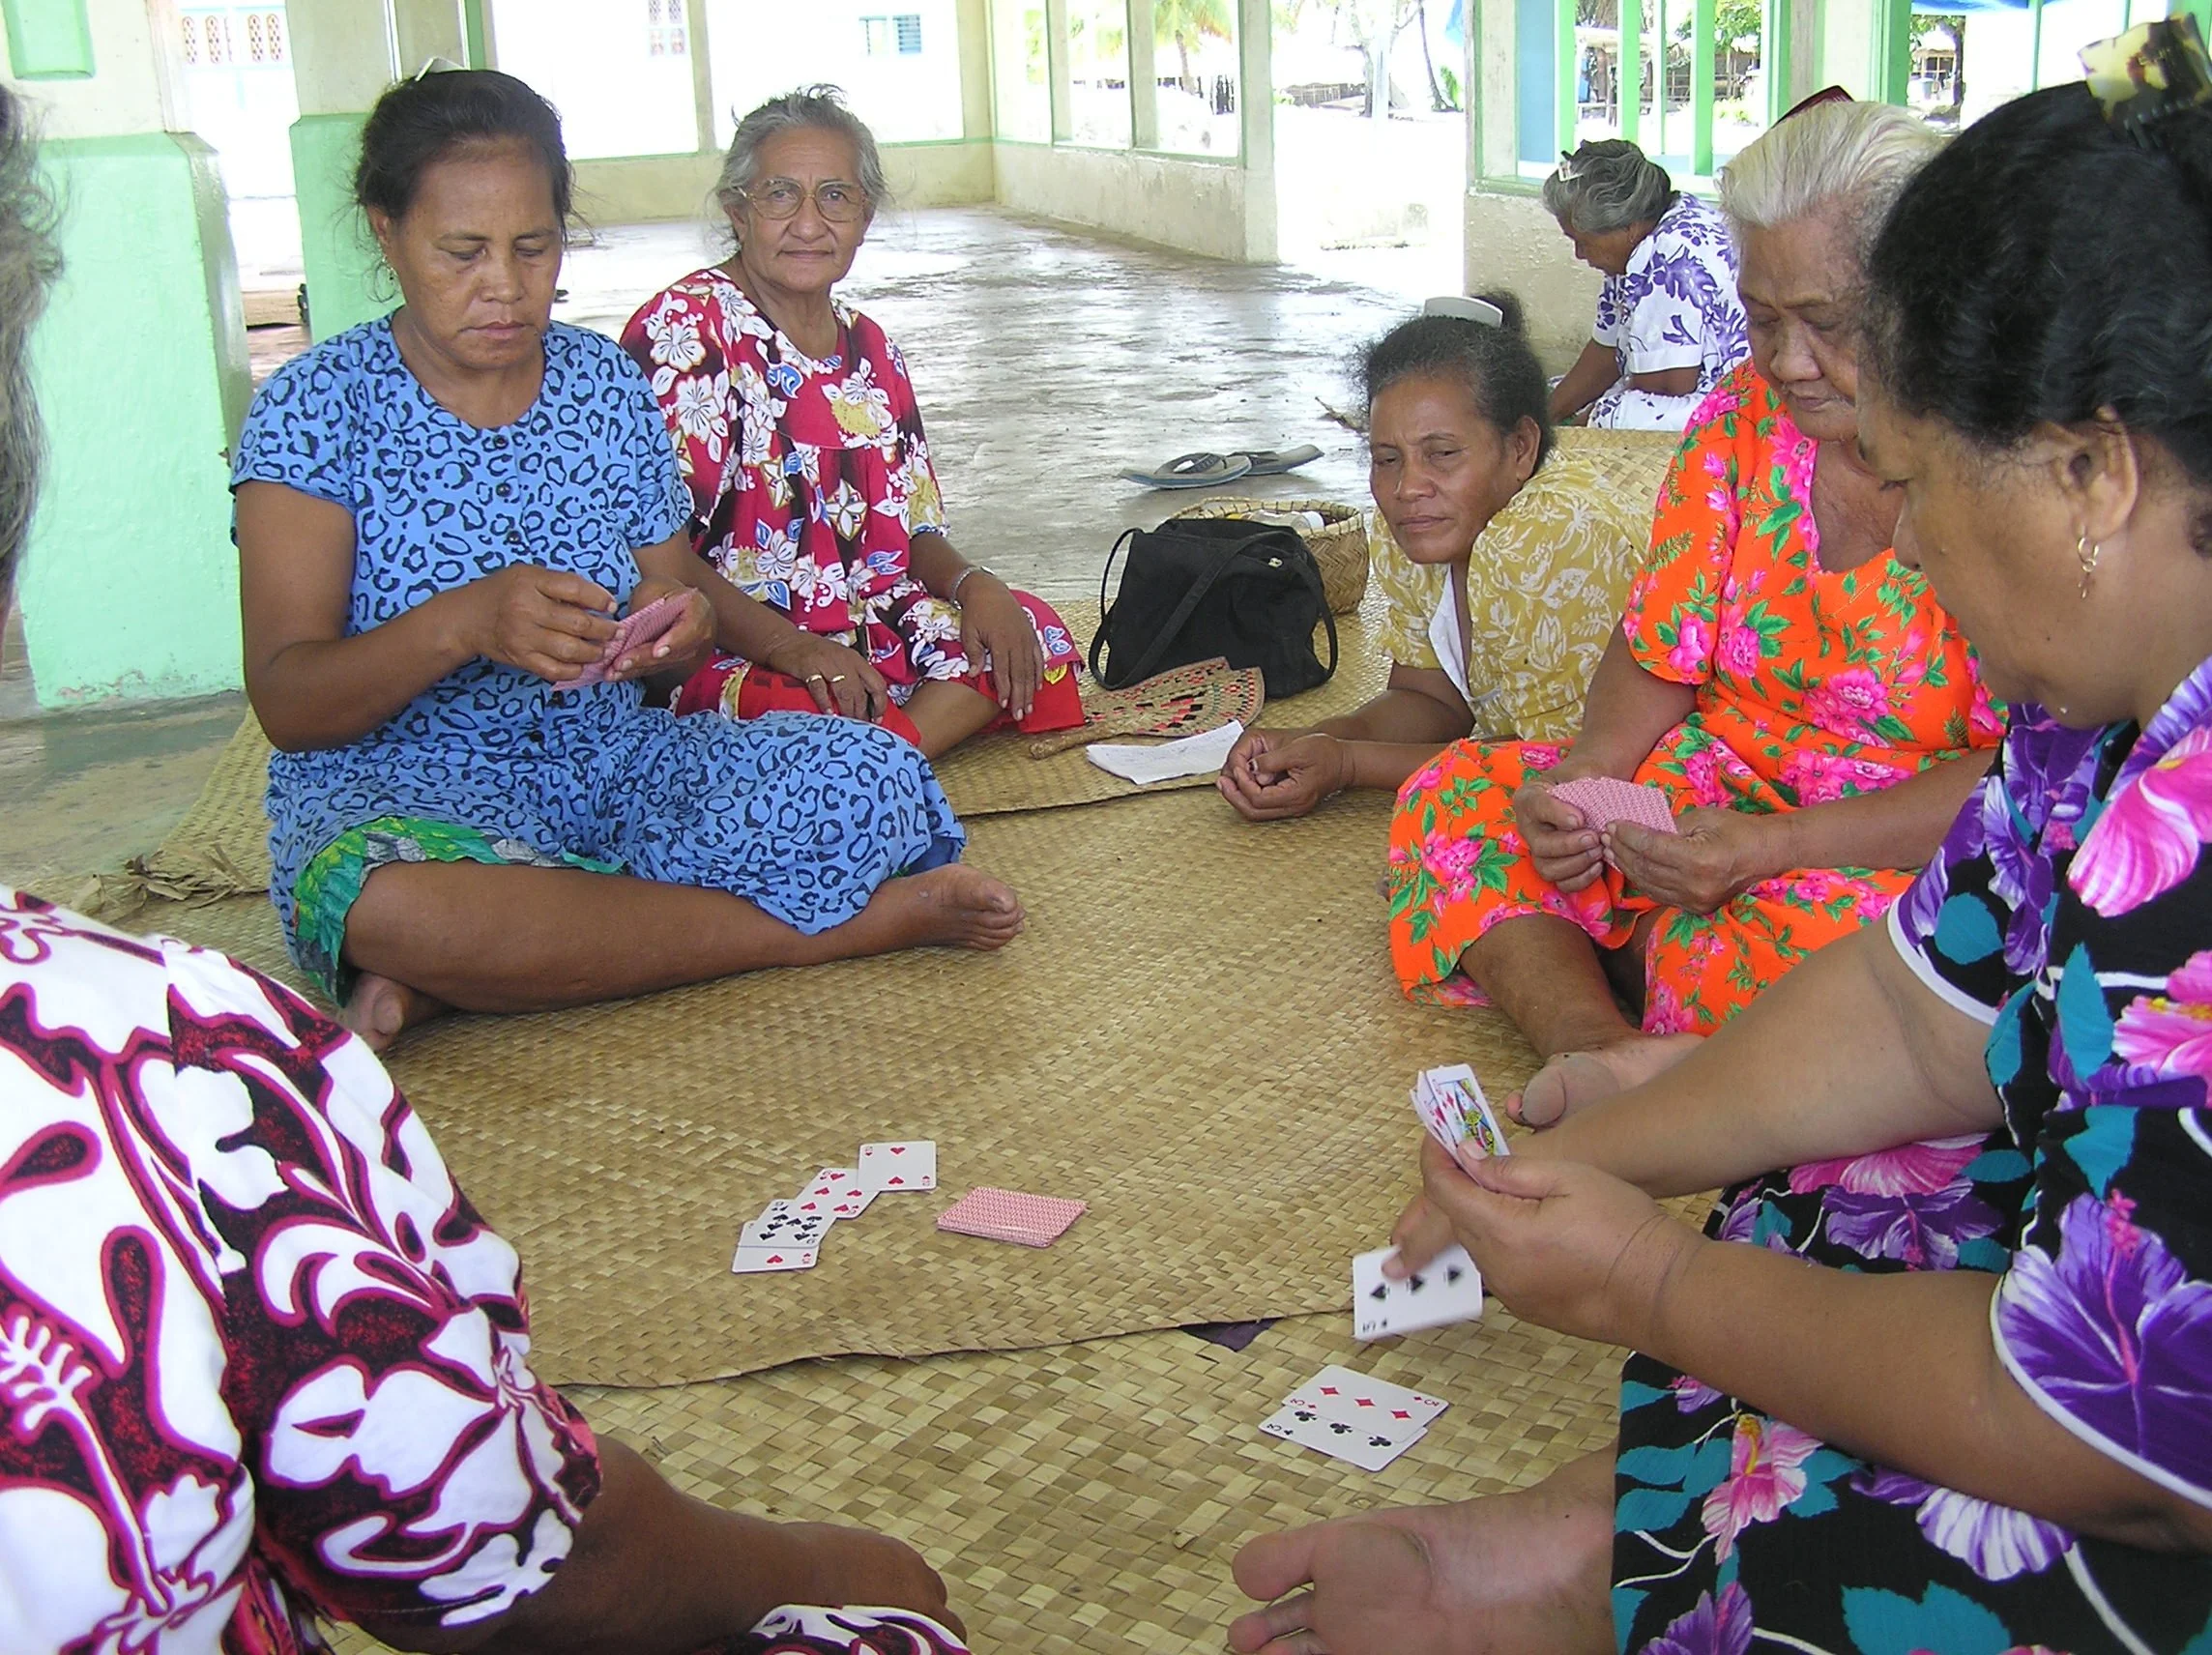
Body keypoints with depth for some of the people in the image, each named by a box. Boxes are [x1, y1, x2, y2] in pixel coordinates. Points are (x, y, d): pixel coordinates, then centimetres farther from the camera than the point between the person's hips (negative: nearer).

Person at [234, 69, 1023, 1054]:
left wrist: (682, 629, -14)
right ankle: (832, 924, -23)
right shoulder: (318, 407, -5)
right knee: (392, 902, -41)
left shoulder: (607, 383, 8)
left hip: (615, 765, 4)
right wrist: (461, 623, -30)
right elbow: (285, 703, -12)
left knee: (872, 782, -21)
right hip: (399, 792, -4)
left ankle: (459, 976, -23)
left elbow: (676, 593, 13)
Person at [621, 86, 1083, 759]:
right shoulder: (682, 329, -8)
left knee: (1031, 633, -15)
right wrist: (787, 647, -28)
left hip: (872, 630, 8)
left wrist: (973, 583, -7)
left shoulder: (866, 347, 15)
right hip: (727, 653, -8)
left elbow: (911, 531, 17)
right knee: (813, 705, -40)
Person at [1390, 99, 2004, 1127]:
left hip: (1924, 855, -6)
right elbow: (1661, 656, 6)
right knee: (1452, 800, -13)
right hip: (1719, 794, 6)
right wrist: (1586, 773, -16)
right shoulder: (1742, 417, 2)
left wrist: (1777, 845, -28)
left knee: (1815, 931, -41)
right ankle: (1612, 1060, -36)